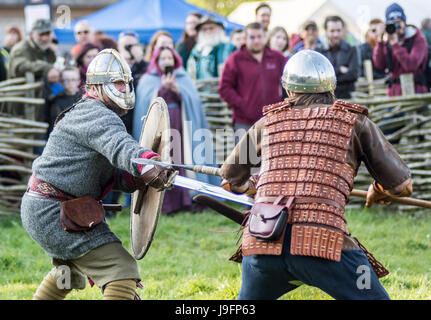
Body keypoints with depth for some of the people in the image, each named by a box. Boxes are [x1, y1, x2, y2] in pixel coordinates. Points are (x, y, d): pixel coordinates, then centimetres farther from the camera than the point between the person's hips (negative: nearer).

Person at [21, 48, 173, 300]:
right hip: (53, 213, -11)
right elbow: (118, 145, -37)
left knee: (68, 271, 36)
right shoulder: (94, 114, -15)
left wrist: (136, 180, -10)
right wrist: (146, 161, -56)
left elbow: (111, 173, 11)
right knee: (122, 272, -18)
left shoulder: (103, 116, 19)